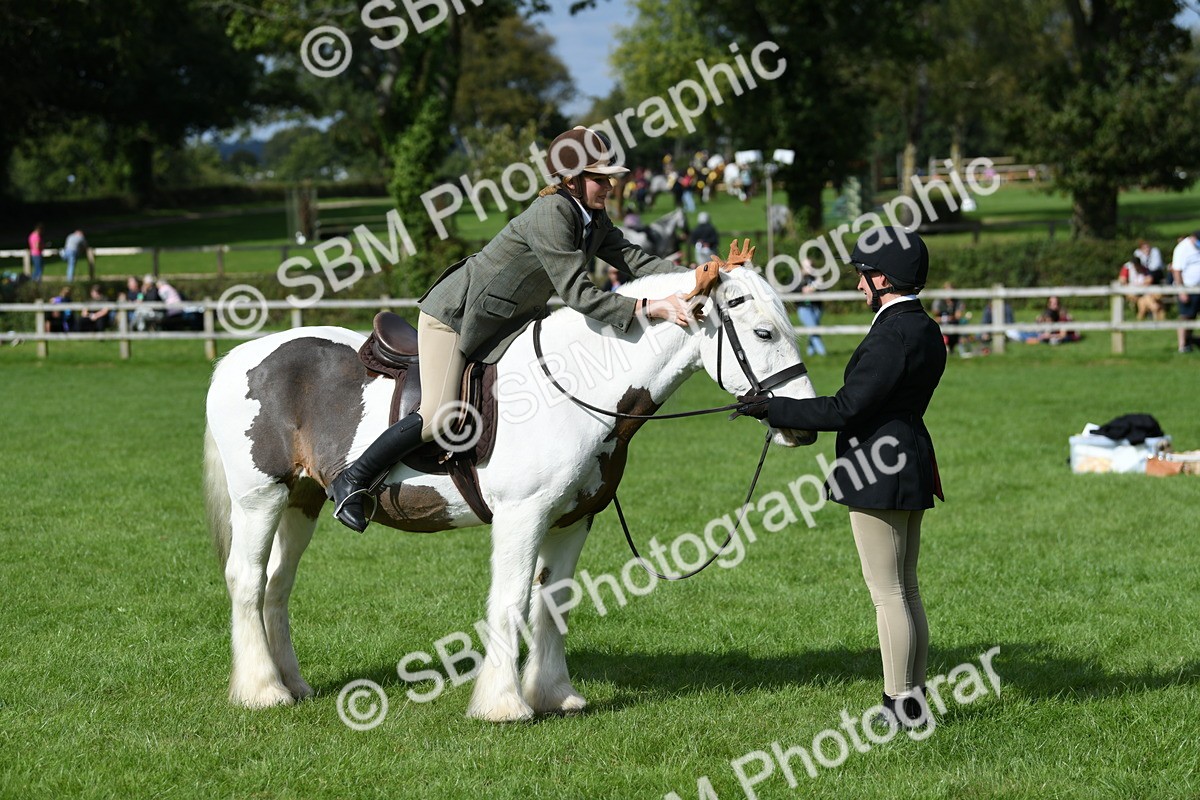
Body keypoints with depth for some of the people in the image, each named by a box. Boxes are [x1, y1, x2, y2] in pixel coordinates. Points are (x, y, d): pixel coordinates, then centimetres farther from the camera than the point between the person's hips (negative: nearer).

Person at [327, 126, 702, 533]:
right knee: (440, 416, -17)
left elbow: (633, 258, -3)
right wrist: (646, 308, -39)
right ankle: (352, 481, -1)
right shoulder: (550, 214, -30)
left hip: (505, 320, 9)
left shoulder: (593, 218, -2)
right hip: (454, 313, -9)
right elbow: (576, 293, -35)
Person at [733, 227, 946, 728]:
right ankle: (914, 700, 21)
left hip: (878, 472, -10)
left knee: (888, 595, -3)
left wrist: (772, 409, -14)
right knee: (906, 591, 15)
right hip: (910, 465, 10)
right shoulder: (924, 330, 11)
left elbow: (846, 409, -21)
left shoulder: (892, 335, -19)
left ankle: (902, 706, 1)